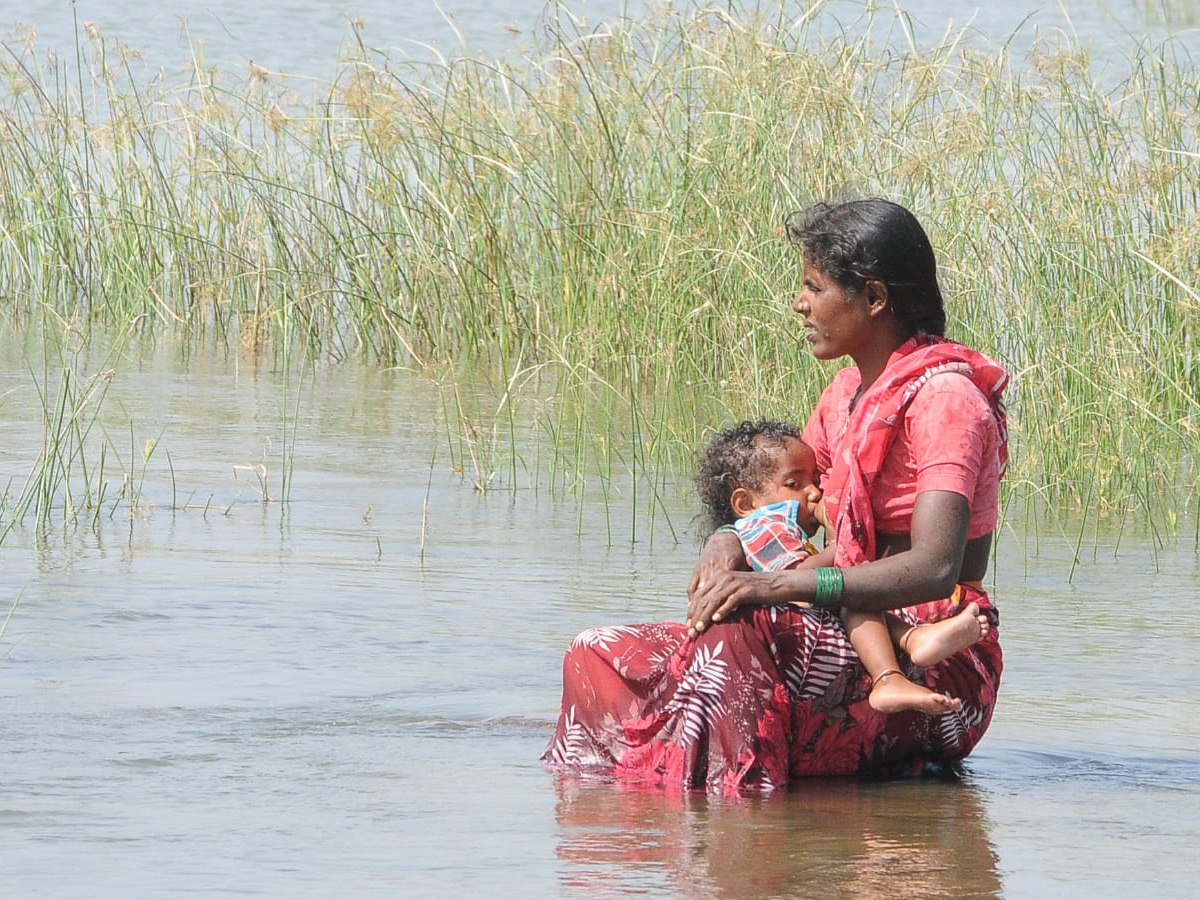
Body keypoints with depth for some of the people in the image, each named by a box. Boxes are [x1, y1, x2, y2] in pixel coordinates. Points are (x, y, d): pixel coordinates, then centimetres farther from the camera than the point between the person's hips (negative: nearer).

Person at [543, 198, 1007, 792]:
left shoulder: (943, 397, -14)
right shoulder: (848, 393, 15)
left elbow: (934, 569, -26)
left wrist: (779, 585, -36)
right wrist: (730, 543, -4)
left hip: (941, 669, -9)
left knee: (730, 642, -36)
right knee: (600, 655, -7)